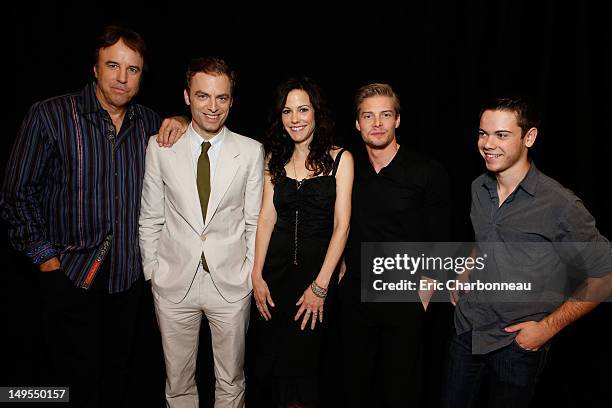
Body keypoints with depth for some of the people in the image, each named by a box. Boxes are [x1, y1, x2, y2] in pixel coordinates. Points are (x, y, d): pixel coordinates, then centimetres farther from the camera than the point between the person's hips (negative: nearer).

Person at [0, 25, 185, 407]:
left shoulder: (149, 122, 3)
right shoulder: (50, 115, -9)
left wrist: (181, 125, -5)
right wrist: (45, 256, -8)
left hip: (128, 274, 4)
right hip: (71, 274, -3)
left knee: (117, 372, 19)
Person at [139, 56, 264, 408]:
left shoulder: (251, 151, -4)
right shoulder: (160, 147, -2)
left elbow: (255, 220, 1)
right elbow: (150, 218, 3)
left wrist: (251, 274, -1)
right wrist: (152, 272, 3)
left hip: (232, 283, 0)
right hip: (174, 283, 1)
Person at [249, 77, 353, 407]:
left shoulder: (340, 159, -4)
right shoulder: (274, 159, 7)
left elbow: (341, 225, -9)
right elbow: (266, 217, 3)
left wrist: (320, 286, -13)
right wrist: (257, 275, -5)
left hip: (318, 268, -3)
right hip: (275, 267, 3)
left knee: (300, 363, 7)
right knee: (266, 361, 10)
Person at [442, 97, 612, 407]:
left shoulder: (560, 205, -19)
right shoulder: (479, 187, 0)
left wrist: (548, 327, -13)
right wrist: (466, 275, 8)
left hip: (519, 342, -5)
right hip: (467, 328, 5)